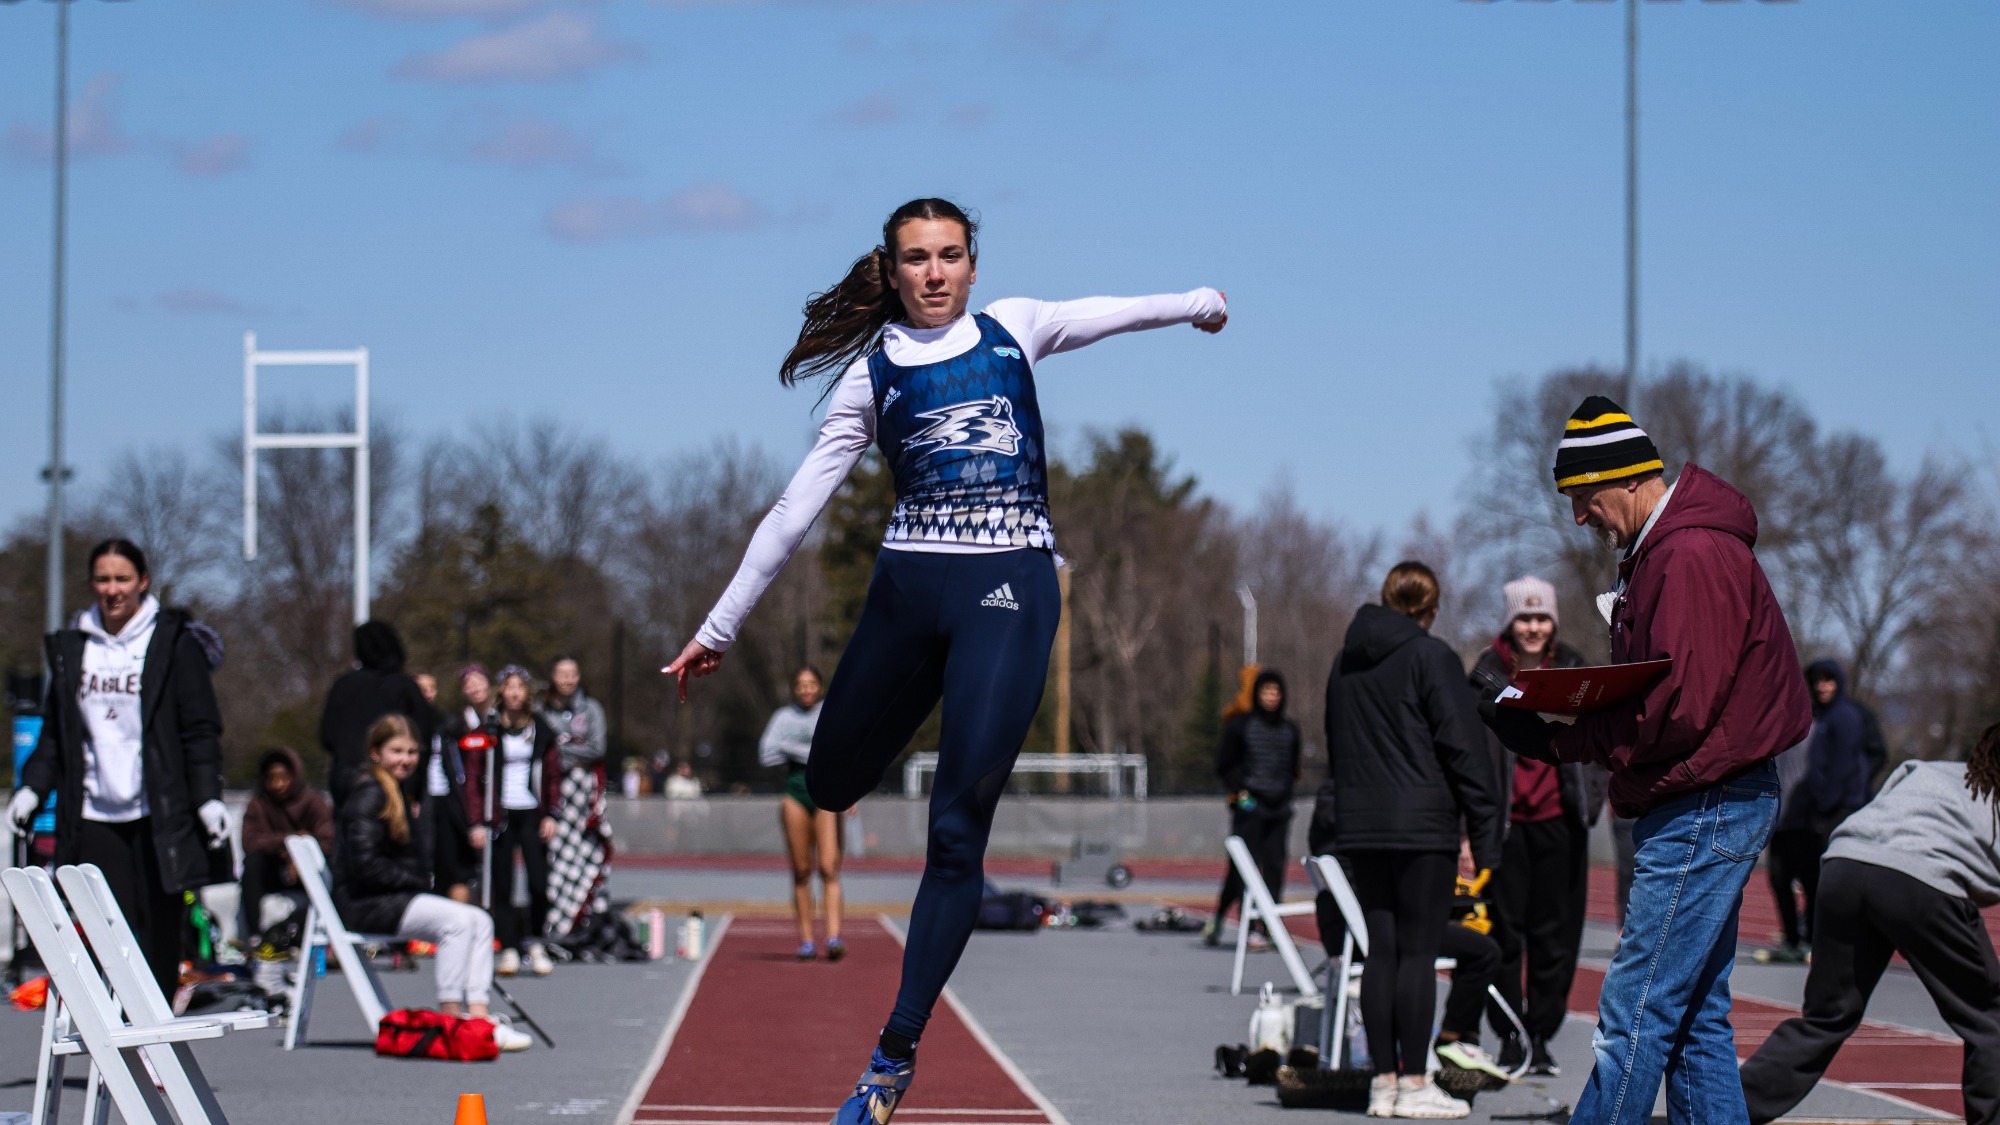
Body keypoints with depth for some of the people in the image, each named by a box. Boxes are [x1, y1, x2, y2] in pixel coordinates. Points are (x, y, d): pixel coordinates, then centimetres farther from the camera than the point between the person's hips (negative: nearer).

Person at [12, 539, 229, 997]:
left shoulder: (173, 642, 2)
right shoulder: (71, 646, 13)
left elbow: (201, 729, 0)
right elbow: (55, 731, 18)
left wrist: (208, 797, -8)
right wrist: (33, 787, 5)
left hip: (158, 816, -2)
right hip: (95, 817, 3)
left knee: (159, 931, 0)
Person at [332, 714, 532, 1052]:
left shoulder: (399, 793, 21)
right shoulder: (370, 794, -11)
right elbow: (364, 863, -21)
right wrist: (416, 883, -14)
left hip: (397, 898, 10)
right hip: (364, 902, -10)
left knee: (480, 920, -5)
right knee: (457, 919, -25)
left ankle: (477, 1014, -18)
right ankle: (449, 1018, -23)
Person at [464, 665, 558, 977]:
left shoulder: (541, 730, 9)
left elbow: (552, 774, 11)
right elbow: (474, 776, 0)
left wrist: (550, 815, 1)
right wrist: (478, 821, -6)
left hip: (532, 813, 1)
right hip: (500, 815, -1)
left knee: (539, 881, -9)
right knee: (501, 884, -1)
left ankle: (535, 942, 7)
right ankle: (508, 949, 3)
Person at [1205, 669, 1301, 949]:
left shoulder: (1289, 729, 14)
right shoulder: (1240, 725, 0)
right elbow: (1224, 765, 2)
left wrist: (1286, 793, 11)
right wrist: (1239, 792, -8)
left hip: (1278, 809, 4)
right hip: (1249, 807, -4)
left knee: (1275, 867, 1)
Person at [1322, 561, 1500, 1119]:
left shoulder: (1346, 662, 14)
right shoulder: (1432, 658, -7)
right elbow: (1465, 752, -9)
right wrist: (1485, 838, -7)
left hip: (1361, 827, 6)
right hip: (1423, 827, -6)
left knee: (1380, 951, 8)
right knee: (1418, 952, -3)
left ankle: (1384, 1080, 9)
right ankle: (1414, 1084, -3)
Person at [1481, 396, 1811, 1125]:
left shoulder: (1693, 557, -18)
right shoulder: (1659, 551, 16)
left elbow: (1679, 708, -22)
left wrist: (1560, 744, -16)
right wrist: (1562, 711, 4)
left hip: (1705, 810, -11)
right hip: (1701, 808, 11)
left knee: (1634, 1012, -10)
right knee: (1694, 1015, 12)